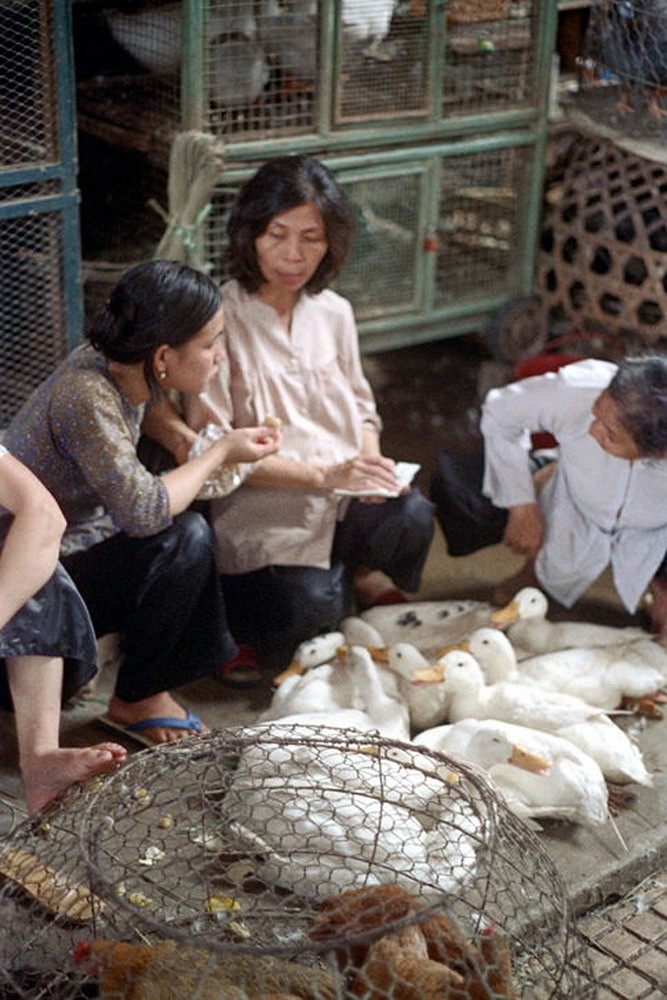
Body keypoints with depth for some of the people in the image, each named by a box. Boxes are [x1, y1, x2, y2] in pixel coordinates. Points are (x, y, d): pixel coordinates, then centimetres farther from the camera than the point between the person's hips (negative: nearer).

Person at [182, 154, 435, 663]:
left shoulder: (334, 313, 11)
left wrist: (371, 462, -5)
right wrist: (324, 475, -20)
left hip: (344, 504, 5)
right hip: (261, 509, -4)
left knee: (411, 517, -28)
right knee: (305, 610, -31)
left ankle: (358, 572, 4)